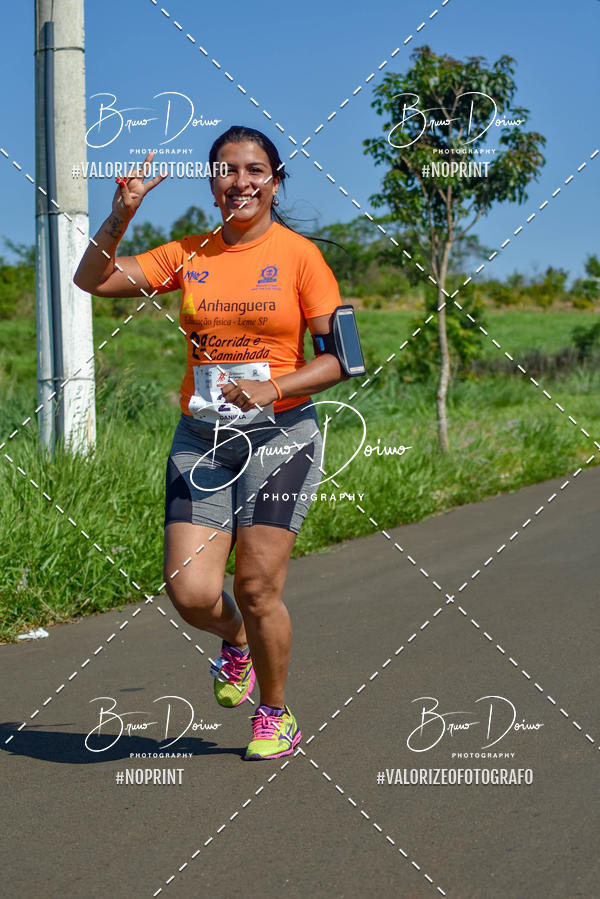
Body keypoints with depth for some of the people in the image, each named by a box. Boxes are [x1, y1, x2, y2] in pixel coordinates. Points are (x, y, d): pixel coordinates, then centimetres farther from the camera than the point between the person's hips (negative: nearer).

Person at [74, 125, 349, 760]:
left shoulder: (299, 255, -1)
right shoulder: (188, 254, 8)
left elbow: (338, 356, -3)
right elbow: (93, 279, 5)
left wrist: (273, 388, -18)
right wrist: (120, 216, -11)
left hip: (279, 435, -3)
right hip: (200, 439, 3)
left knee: (257, 589, -5)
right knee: (190, 592, -8)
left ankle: (274, 714, 19)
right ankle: (235, 641, 29)